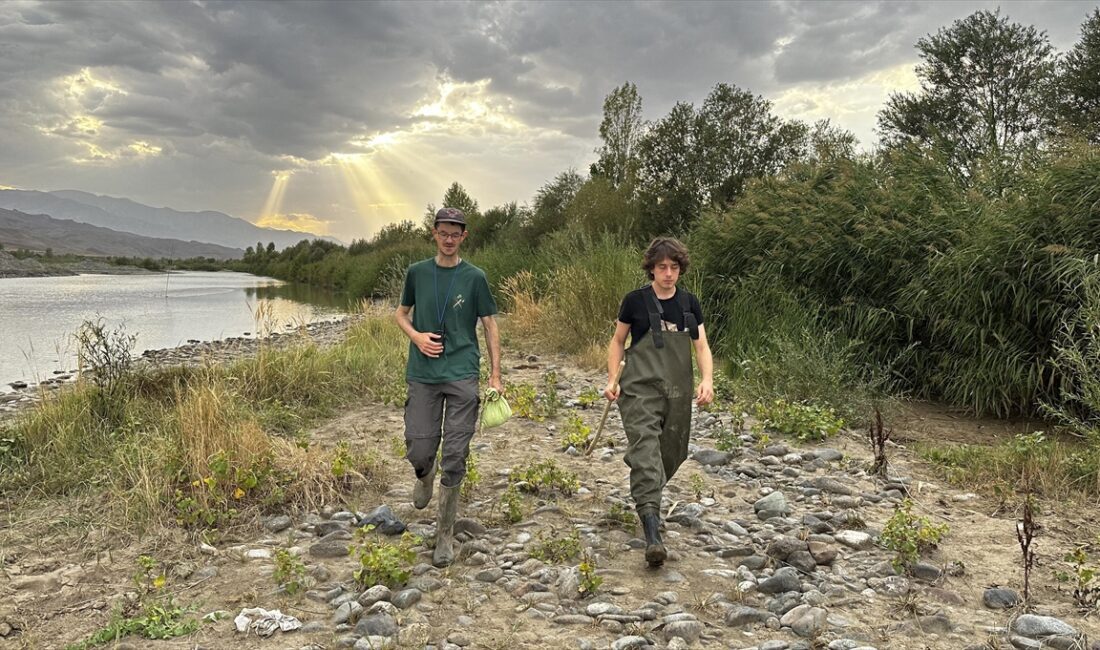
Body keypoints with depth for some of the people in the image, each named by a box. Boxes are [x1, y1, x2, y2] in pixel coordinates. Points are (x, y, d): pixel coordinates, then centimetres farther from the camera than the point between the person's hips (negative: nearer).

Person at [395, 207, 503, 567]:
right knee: (418, 452, 2)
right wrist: (416, 336, -4)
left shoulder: (474, 277, 1)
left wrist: (495, 375, 0)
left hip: (462, 376, -2)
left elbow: (490, 326, 5)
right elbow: (401, 313, 18)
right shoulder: (417, 272, 7)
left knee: (454, 458, -2)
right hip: (423, 375, 2)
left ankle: (445, 535, 10)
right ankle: (425, 474, 41)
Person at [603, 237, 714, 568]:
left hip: (677, 391, 4)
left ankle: (644, 494, 42)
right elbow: (618, 340, 8)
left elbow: (701, 346, 5)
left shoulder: (690, 304, 8)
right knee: (645, 448, -17)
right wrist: (612, 379, -2)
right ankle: (652, 532, -24)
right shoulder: (635, 301, 0)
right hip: (641, 389, -4)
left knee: (673, 453, 11)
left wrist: (707, 379, -12)